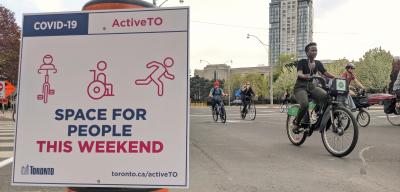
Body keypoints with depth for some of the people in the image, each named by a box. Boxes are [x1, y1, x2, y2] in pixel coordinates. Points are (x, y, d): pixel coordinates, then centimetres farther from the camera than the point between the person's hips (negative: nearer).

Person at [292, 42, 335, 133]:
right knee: (305, 104, -33)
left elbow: (326, 73, 1)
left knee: (326, 95, -25)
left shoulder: (318, 63, 9)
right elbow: (299, 73, -23)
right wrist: (305, 76, -46)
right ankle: (296, 123, -9)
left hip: (311, 86, 5)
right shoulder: (302, 62, -7)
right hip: (300, 87, -5)